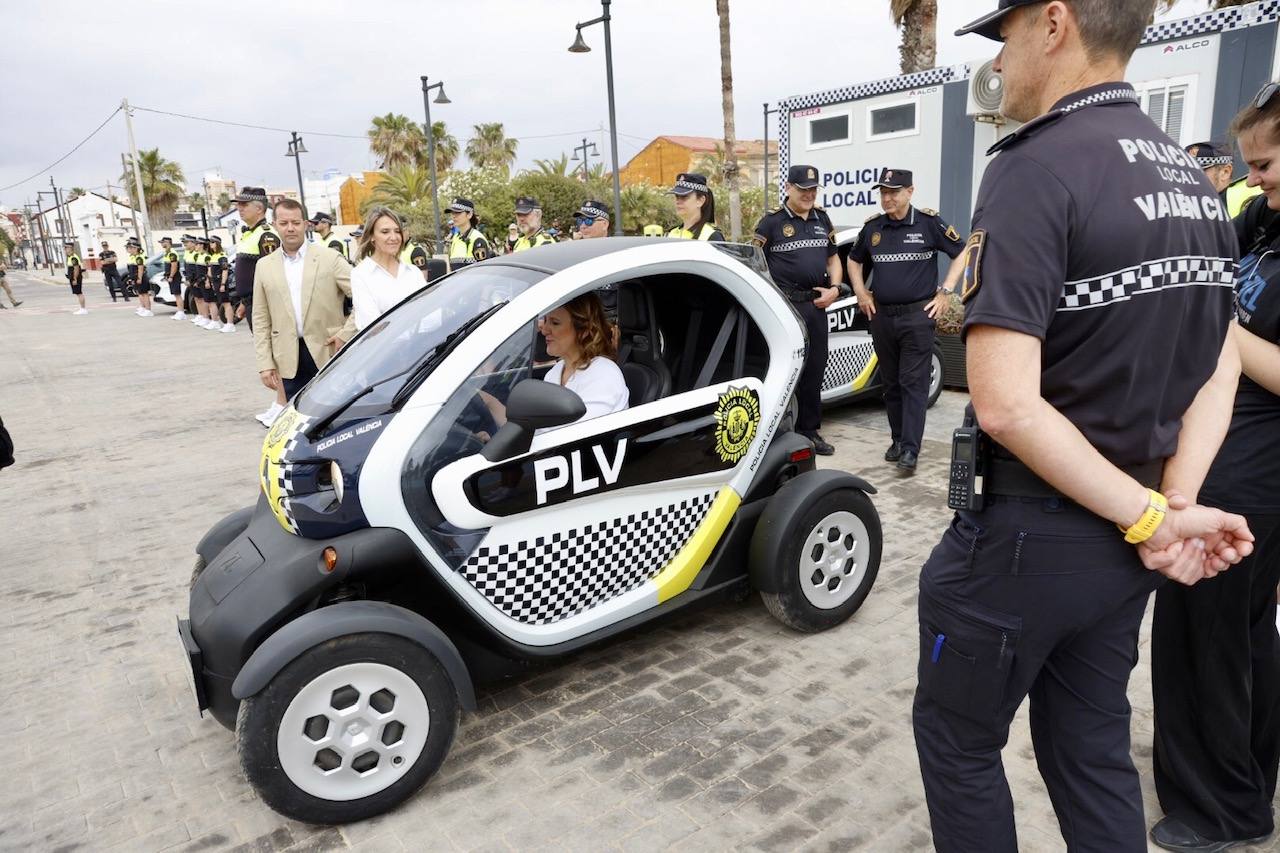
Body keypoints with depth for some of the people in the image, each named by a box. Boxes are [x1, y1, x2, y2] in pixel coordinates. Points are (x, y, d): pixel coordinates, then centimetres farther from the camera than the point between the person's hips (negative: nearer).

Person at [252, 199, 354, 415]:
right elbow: (260, 319, 9)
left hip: (328, 351, -2)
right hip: (289, 358, 2)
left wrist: (346, 333, -11)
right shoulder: (264, 266, 8)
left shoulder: (329, 258, -2)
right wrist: (265, 363, 2)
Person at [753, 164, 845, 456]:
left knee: (814, 371, 11)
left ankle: (810, 431, 21)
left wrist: (835, 288, 5)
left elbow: (833, 258, 22)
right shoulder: (772, 222, -2)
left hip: (816, 304, 6)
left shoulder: (822, 219, 15)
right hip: (784, 307, -6)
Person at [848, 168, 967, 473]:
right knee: (891, 383, 11)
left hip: (918, 315, -5)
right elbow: (854, 260, 24)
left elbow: (962, 254, 1)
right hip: (881, 316, 5)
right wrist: (861, 293, 13)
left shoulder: (929, 223, -5)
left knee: (913, 383, -7)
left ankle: (910, 450, -7)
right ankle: (898, 440, 23)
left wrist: (945, 291, -4)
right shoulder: (872, 227, 7)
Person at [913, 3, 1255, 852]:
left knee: (958, 740, 15)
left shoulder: (1036, 169, -20)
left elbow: (1005, 405, -28)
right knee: (1094, 751, 22)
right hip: (1119, 540, 8)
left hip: (1025, 533, -7)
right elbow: (1219, 368, 10)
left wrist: (1150, 517, -16)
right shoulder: (1192, 178, 8)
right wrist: (1174, 504, -3)